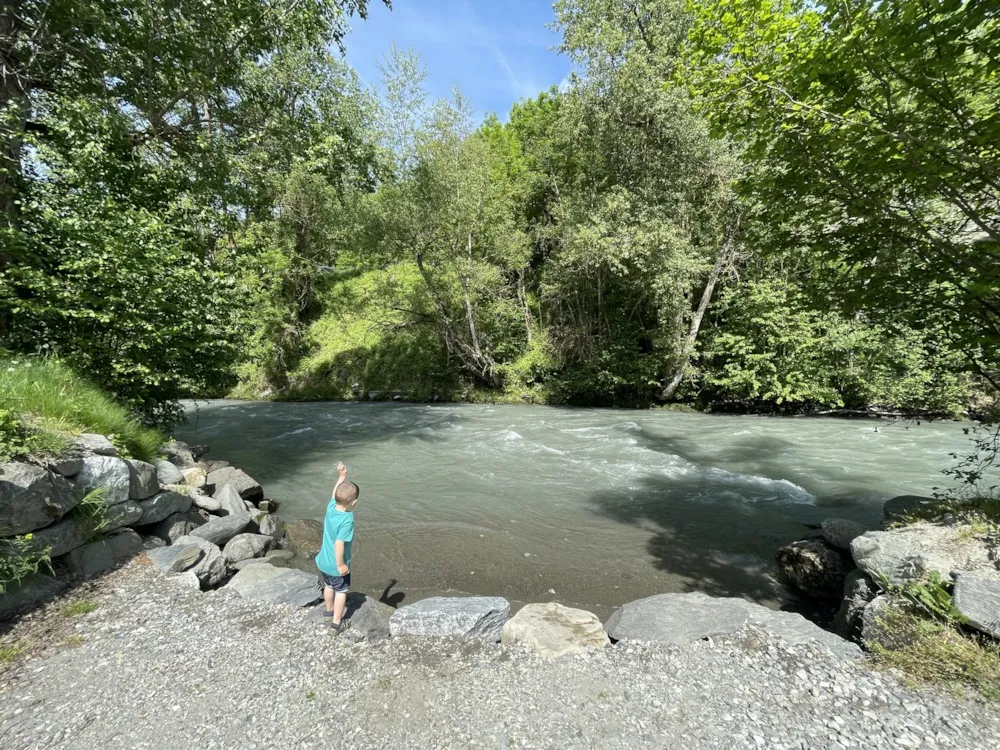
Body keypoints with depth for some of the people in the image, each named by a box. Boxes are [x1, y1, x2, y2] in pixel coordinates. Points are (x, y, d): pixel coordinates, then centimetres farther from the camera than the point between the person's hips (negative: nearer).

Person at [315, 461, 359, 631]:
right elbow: (339, 544, -33)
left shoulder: (331, 507, -14)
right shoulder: (347, 520, -33)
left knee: (329, 586, 29)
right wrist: (340, 565, -20)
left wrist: (342, 476, 15)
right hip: (336, 565, -7)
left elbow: (335, 494, 6)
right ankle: (337, 621, 27)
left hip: (323, 561, 7)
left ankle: (330, 609, 51)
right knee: (341, 591, 16)